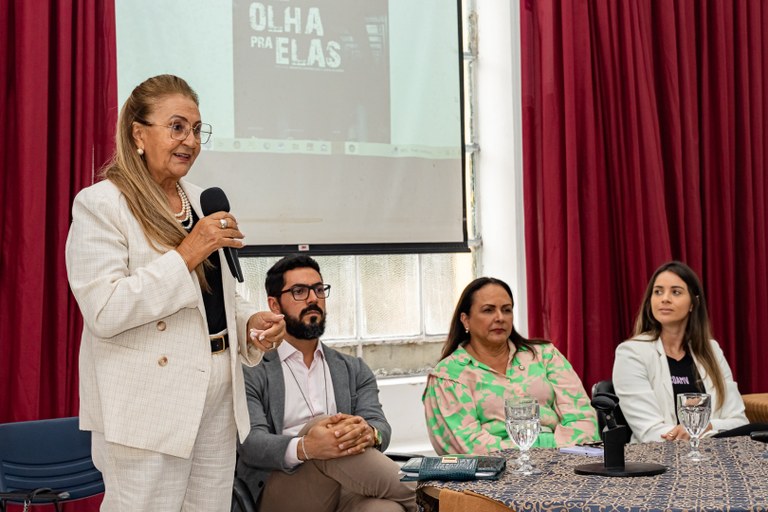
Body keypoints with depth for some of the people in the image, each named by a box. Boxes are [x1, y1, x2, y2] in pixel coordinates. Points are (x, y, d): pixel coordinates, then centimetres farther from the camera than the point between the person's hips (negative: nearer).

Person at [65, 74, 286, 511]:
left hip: (218, 396, 7)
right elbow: (104, 312, -18)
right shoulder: (101, 205, -9)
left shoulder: (202, 202, 14)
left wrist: (250, 321, 3)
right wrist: (186, 254, -21)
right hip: (149, 405, -7)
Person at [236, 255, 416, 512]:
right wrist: (304, 448, -31)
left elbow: (380, 425, 5)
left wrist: (368, 433, -23)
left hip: (346, 491, 1)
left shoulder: (354, 370, 21)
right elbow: (251, 443, -8)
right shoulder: (250, 373, 8)